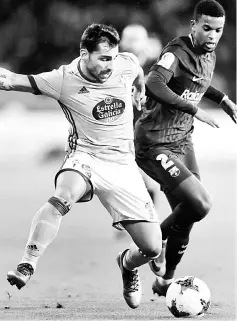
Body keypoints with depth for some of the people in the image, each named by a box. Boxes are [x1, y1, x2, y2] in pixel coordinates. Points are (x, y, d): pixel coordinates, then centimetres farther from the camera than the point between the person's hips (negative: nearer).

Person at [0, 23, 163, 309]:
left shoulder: (126, 64, -6)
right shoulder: (64, 80, -15)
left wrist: (140, 90, 41)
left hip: (123, 164, 3)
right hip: (85, 156, -3)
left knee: (152, 248, -4)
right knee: (63, 196, -40)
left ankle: (127, 264, 33)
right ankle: (26, 267, -38)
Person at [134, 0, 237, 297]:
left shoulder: (209, 56, 8)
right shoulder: (177, 51, -19)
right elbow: (154, 84, -37)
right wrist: (194, 110, -36)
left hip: (182, 142, 9)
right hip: (155, 146, -9)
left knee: (186, 215, 10)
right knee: (199, 204, -22)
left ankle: (165, 281, 31)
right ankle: (154, 243, 5)